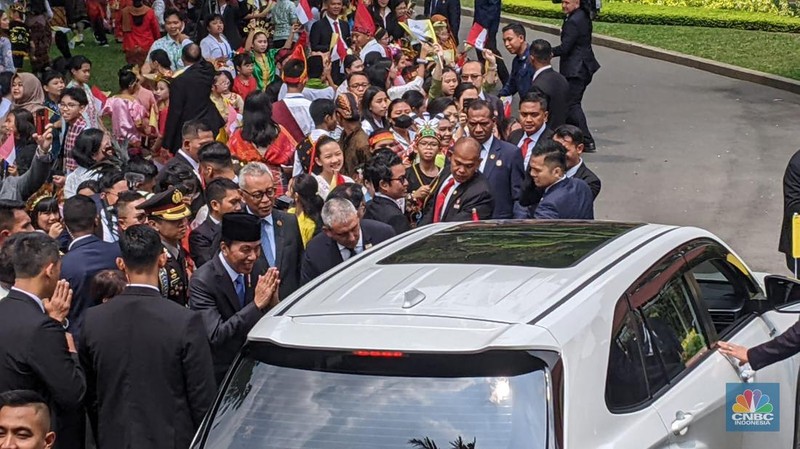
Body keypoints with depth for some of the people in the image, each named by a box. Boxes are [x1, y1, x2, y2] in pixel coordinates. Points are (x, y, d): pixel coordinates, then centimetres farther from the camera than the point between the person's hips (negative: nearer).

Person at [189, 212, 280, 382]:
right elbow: (215, 336, -28)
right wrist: (257, 304, -30)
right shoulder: (202, 281, -20)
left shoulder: (251, 273, -1)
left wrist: (272, 302, -19)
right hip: (218, 377, -6)